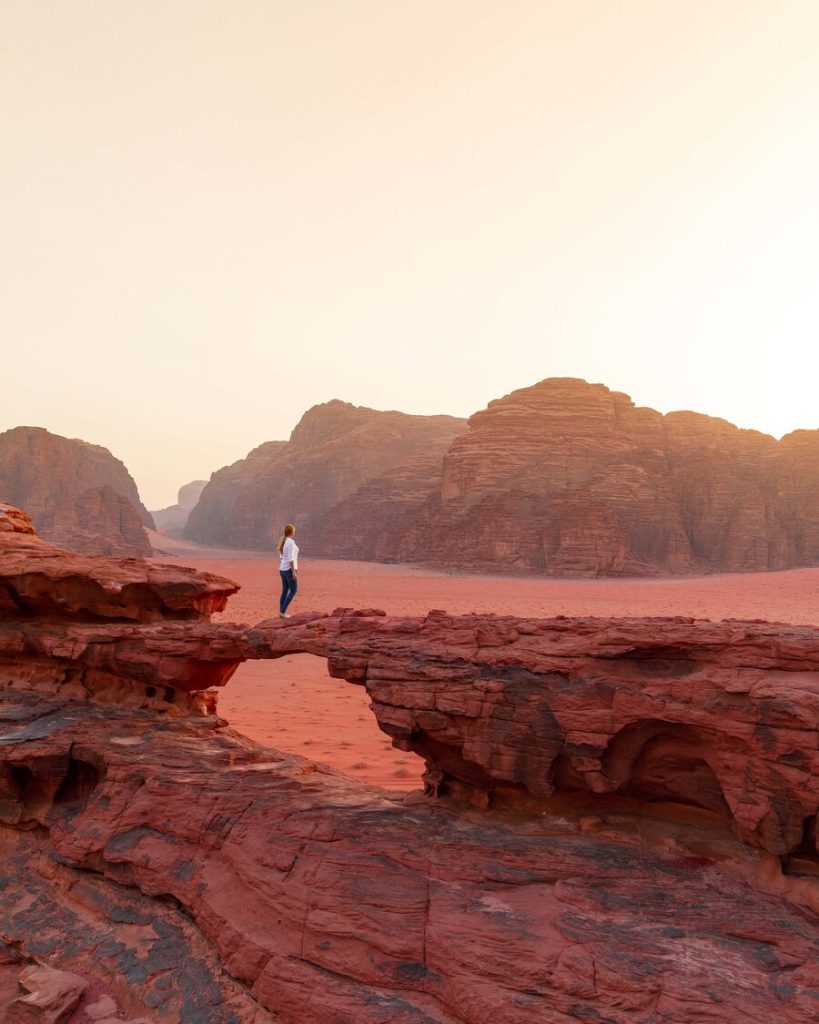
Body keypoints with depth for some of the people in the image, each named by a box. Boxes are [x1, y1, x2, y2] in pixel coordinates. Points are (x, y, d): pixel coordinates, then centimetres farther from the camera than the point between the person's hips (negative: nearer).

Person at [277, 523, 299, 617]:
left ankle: (281, 613, 12)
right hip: (289, 569, -9)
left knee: (285, 591, 12)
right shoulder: (291, 542, -20)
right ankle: (282, 611, -1)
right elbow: (290, 558, -23)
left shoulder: (283, 542, 9)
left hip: (283, 569, 9)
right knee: (293, 591, 1)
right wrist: (294, 572, -20)